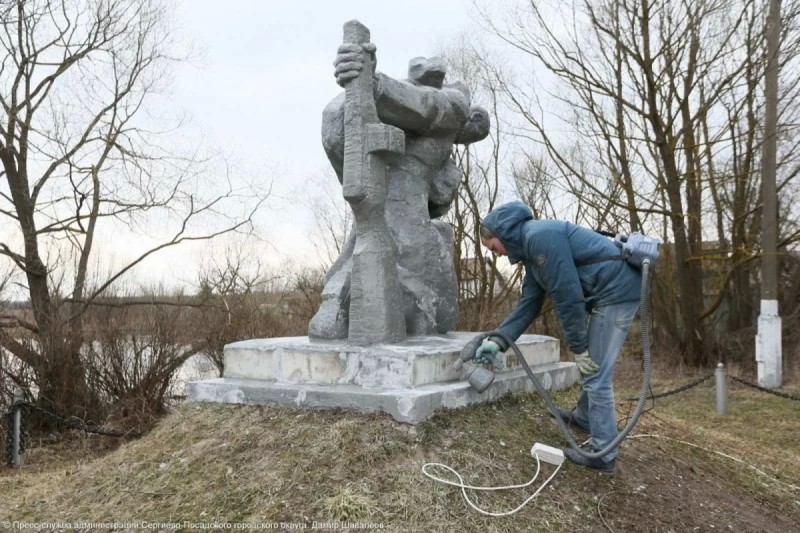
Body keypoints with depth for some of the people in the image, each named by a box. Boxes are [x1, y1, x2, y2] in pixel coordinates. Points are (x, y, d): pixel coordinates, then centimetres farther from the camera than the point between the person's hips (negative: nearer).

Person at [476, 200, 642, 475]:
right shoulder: (531, 248, 14)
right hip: (607, 293, 10)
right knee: (592, 367, 24)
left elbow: (567, 295, -22)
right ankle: (583, 417, 44)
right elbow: (528, 305, 15)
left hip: (617, 289, -10)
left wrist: (579, 348, -15)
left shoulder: (540, 236, -19)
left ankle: (603, 454, 3)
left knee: (596, 374, -5)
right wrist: (497, 340, 9)